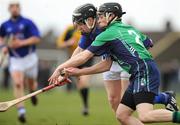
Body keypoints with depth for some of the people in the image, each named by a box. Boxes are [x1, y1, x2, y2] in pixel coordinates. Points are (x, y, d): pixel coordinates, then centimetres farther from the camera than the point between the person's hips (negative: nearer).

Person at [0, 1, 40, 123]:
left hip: (29, 57, -1)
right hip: (15, 59, 1)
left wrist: (21, 43, -22)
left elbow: (37, 38, -15)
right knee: (17, 84, -19)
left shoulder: (28, 23, -7)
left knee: (31, 84, 14)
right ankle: (21, 111, -22)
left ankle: (33, 92, 52)